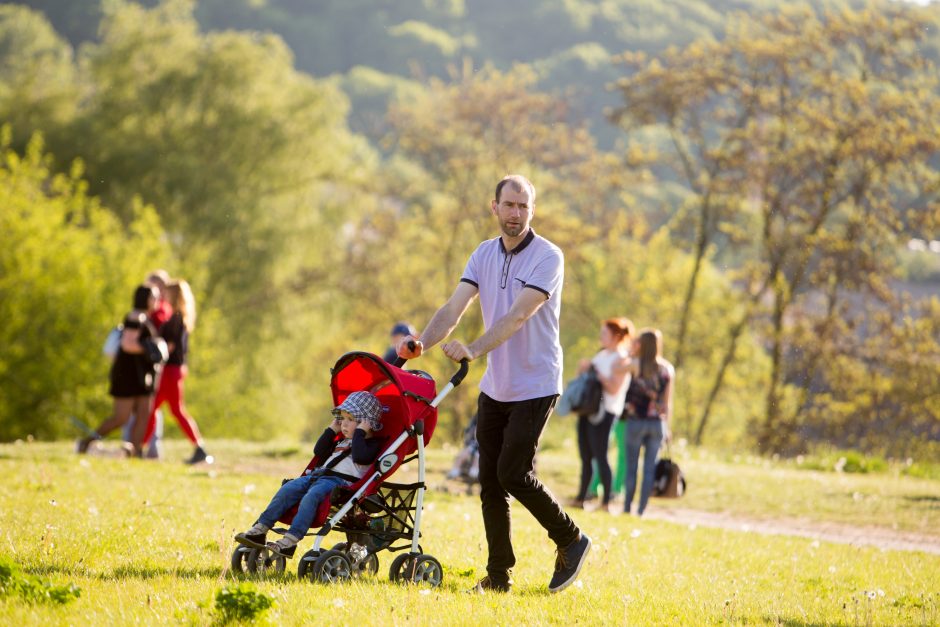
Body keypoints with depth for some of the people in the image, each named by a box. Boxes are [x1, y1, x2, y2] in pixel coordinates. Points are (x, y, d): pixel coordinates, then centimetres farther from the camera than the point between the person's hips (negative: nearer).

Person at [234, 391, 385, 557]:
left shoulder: (373, 444, 3)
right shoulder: (342, 441, 31)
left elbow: (360, 457, -18)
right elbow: (319, 452, 31)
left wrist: (359, 432, -10)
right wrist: (332, 430, 26)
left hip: (341, 481, -9)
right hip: (319, 475, 9)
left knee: (311, 496, -35)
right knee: (287, 490, -12)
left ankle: (290, 541, -44)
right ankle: (259, 530, -17)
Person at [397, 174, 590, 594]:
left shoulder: (547, 257, -13)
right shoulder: (484, 254, 6)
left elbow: (518, 316, -25)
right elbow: (455, 307, -4)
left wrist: (475, 349, -38)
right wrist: (423, 342, -22)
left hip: (535, 386, -6)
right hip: (494, 386, 6)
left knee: (513, 473, -11)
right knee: (490, 481, 4)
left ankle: (571, 541, 9)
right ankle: (499, 575, 12)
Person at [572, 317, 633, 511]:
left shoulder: (621, 359, -7)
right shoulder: (601, 355, 19)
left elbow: (614, 388, -17)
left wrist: (595, 372, -17)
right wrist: (583, 370, 8)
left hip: (604, 412, -8)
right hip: (588, 409, 8)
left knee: (600, 457, -11)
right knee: (586, 457, 10)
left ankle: (607, 501, -9)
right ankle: (581, 498, 14)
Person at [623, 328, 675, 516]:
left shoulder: (636, 364, -5)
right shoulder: (668, 369, 4)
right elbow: (668, 401, 6)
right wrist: (667, 426, 12)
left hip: (636, 421, -2)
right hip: (657, 423, 2)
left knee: (631, 467, 5)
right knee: (650, 468, 5)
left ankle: (627, 508, 5)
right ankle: (641, 509, 3)